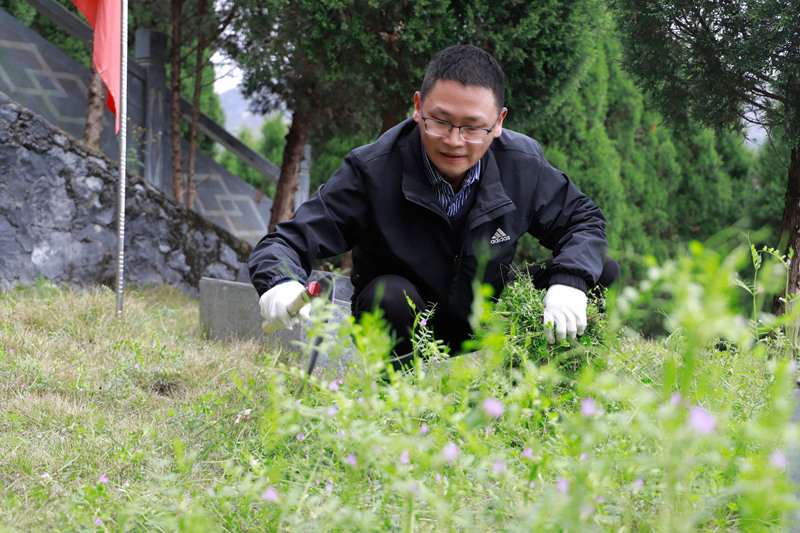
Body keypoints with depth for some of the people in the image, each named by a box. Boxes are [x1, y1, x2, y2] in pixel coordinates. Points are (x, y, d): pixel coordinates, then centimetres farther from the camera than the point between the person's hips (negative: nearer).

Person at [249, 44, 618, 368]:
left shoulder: (523, 165, -16)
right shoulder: (372, 170, -25)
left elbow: (582, 219, -1)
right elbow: (290, 241, -26)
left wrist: (569, 283, -24)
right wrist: (280, 285, -52)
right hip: (409, 327, -3)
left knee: (601, 270, -14)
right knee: (388, 296, -39)